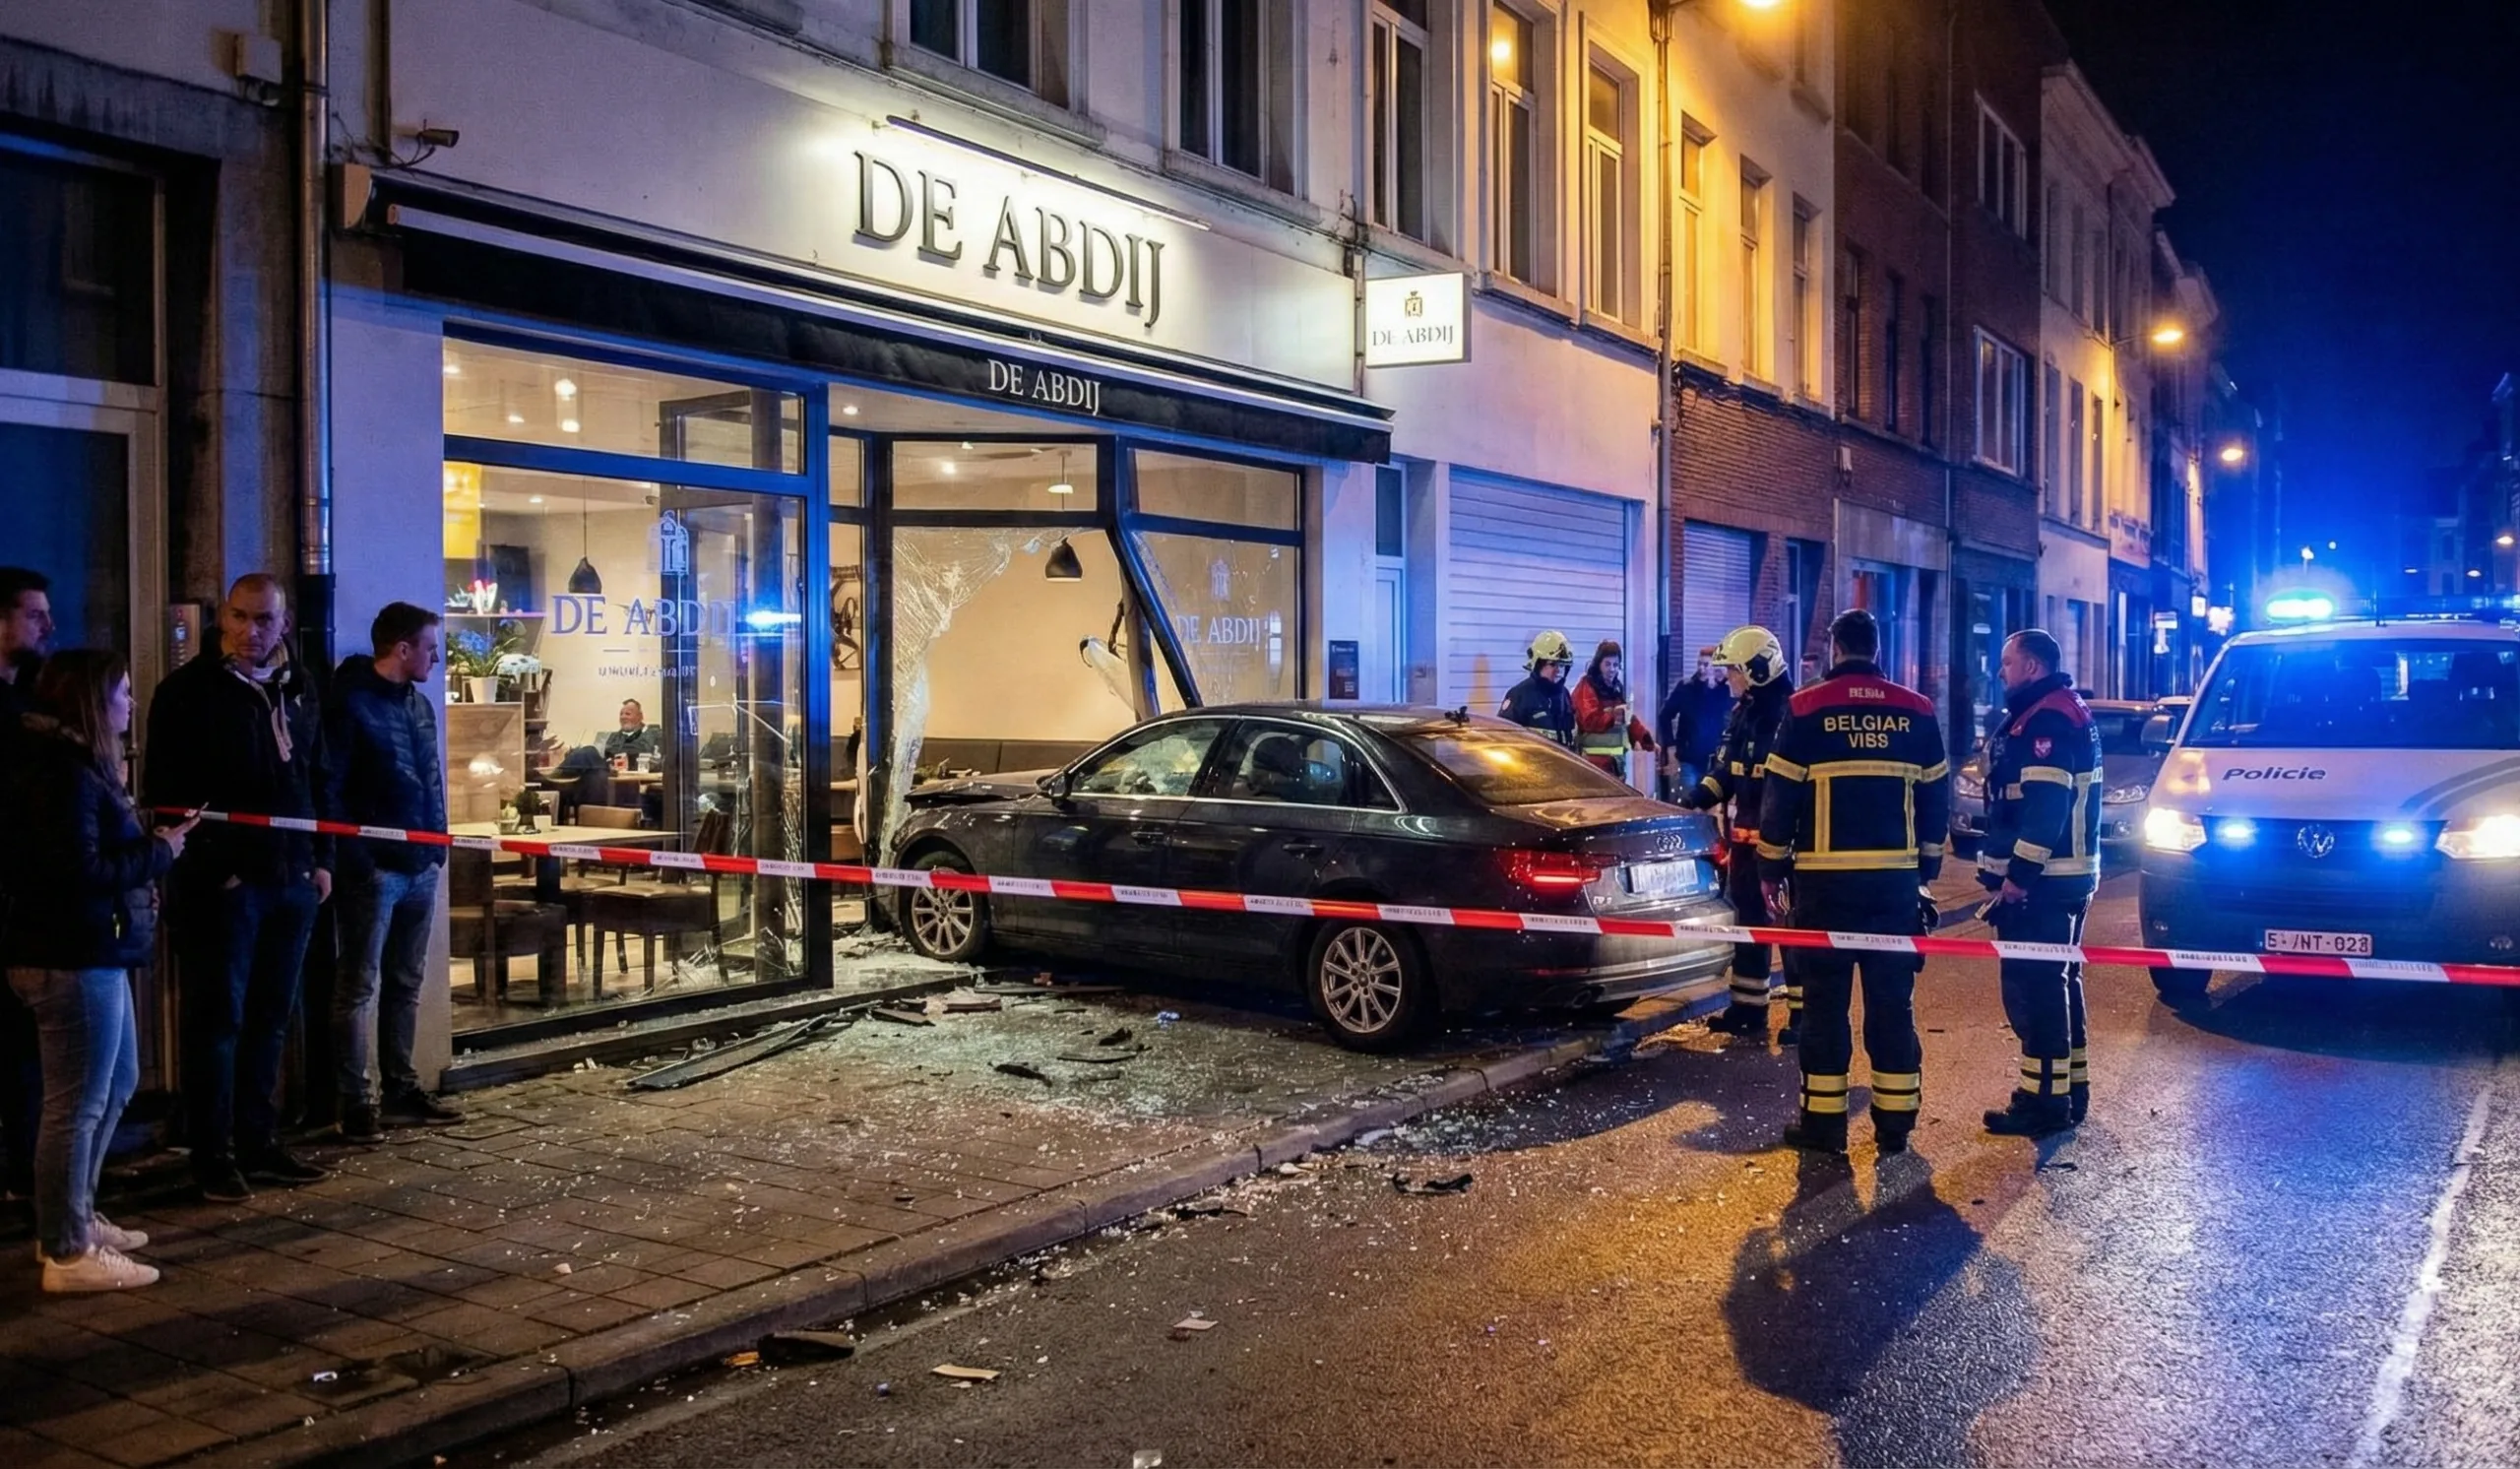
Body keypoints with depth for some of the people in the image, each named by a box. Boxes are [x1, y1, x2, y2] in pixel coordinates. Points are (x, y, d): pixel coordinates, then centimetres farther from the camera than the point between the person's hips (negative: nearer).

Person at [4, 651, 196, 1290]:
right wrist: (158, 852, -14)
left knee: (116, 1083, 22)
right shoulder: (65, 775, -18)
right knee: (78, 1103, -3)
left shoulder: (80, 765, 15)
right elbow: (81, 872, -24)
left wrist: (151, 840, -1)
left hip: (89, 953, 11)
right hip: (72, 960, -11)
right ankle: (67, 1253, 6)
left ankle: (75, 1217, 33)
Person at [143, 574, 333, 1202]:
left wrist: (321, 860, 13)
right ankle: (213, 1157, 8)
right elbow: (165, 792, -10)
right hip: (219, 884, -6)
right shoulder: (188, 691, -7)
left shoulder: (297, 691, 12)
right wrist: (206, 867, -15)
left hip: (291, 881, 6)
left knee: (270, 1018, 12)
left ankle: (258, 1144, 21)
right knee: (217, 1019, 0)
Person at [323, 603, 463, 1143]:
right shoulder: (351, 704, -11)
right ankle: (356, 1103, 4)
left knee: (406, 983, 15)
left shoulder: (418, 704, 14)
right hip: (374, 869, -8)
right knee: (359, 987, -1)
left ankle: (402, 1090, 24)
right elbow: (328, 789, -14)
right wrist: (353, 859, -18)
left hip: (421, 866, 8)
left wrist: (438, 845, 13)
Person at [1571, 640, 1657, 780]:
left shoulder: (1617, 687, 17)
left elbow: (1629, 718, 22)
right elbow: (1590, 720, -21)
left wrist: (1647, 740, 10)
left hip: (1617, 757, 9)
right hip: (1596, 759, -9)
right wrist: (1613, 716, -33)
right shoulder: (1586, 687, -8)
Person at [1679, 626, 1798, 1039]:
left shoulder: (1792, 714, -17)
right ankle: (1748, 1008, 26)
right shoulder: (1740, 712, 11)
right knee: (1747, 920, 16)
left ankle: (1803, 1014, 5)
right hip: (1745, 835, 9)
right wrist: (1697, 797, 3)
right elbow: (1724, 769, 18)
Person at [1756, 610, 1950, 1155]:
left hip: (1825, 878, -2)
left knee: (1825, 998, 4)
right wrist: (1926, 867, 20)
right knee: (1892, 999, 8)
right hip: (1897, 878, 3)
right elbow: (1936, 799, 11)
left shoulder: (1805, 709, -3)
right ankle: (1895, 1120, 13)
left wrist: (1771, 869, 6)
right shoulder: (1917, 711, 6)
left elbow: (1781, 797, -3)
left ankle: (1823, 1120, 7)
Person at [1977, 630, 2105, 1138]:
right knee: (2055, 982, 17)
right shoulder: (2067, 714, 19)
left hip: (2038, 880, -11)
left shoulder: (2046, 720, -16)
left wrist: (2018, 873, -23)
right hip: (2063, 876, 11)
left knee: (2032, 986, -8)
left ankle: (2045, 1098, -5)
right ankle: (2068, 1087, 25)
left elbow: (2044, 805, -24)